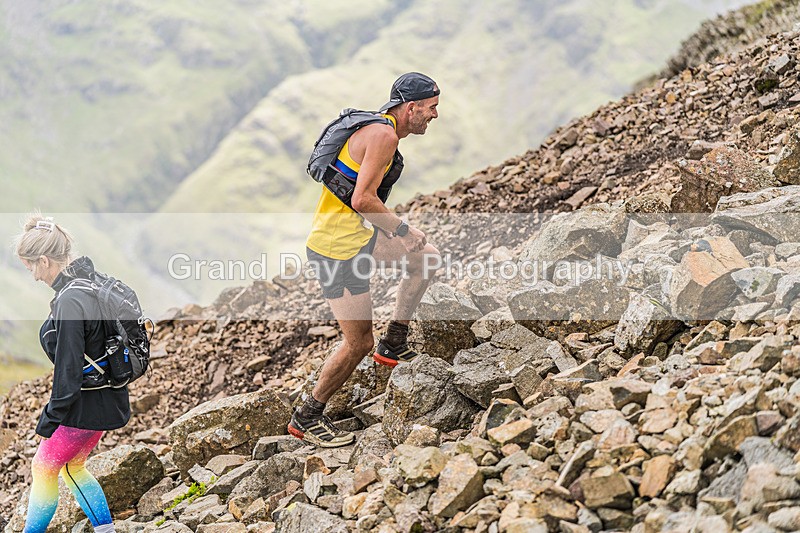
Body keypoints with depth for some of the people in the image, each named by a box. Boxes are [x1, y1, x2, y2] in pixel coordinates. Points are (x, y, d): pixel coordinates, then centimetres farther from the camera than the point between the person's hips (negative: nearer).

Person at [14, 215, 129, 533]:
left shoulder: (69, 304, -26)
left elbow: (68, 373, -23)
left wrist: (48, 421, -12)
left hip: (85, 406, -9)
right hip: (108, 399, 9)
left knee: (44, 469, 9)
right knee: (72, 467, 22)